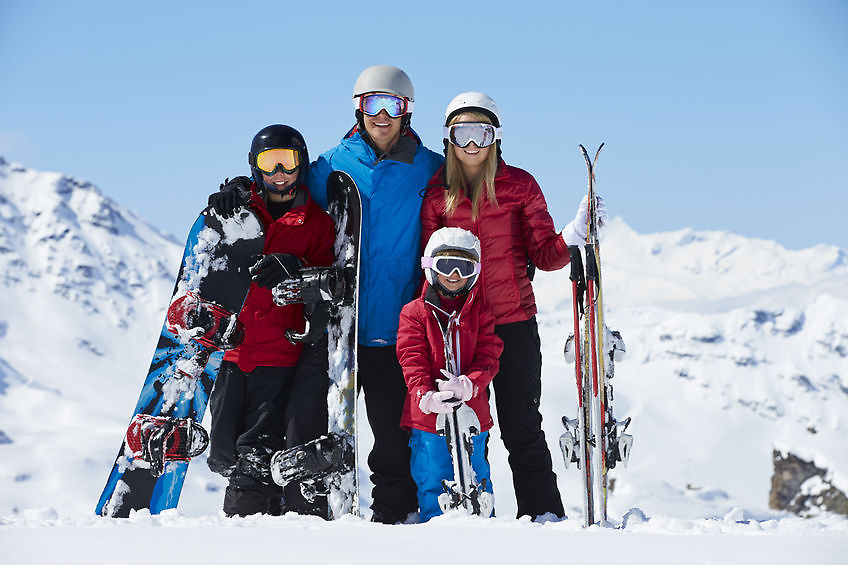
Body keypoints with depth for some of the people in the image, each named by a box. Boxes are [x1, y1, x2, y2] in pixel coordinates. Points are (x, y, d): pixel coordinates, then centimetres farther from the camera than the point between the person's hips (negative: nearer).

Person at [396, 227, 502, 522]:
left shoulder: (481, 312, 9)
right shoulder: (415, 312, 4)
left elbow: (488, 357, 0)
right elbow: (412, 361, -5)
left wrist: (468, 385, -20)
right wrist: (425, 396, -23)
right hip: (427, 416, -1)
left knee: (475, 481, 8)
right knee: (432, 480, 2)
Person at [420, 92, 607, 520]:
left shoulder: (520, 185, 2)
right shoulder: (436, 194, 5)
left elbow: (543, 254, 1)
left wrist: (575, 236, -17)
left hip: (513, 324, -2)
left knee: (522, 429, -2)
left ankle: (544, 515, 6)